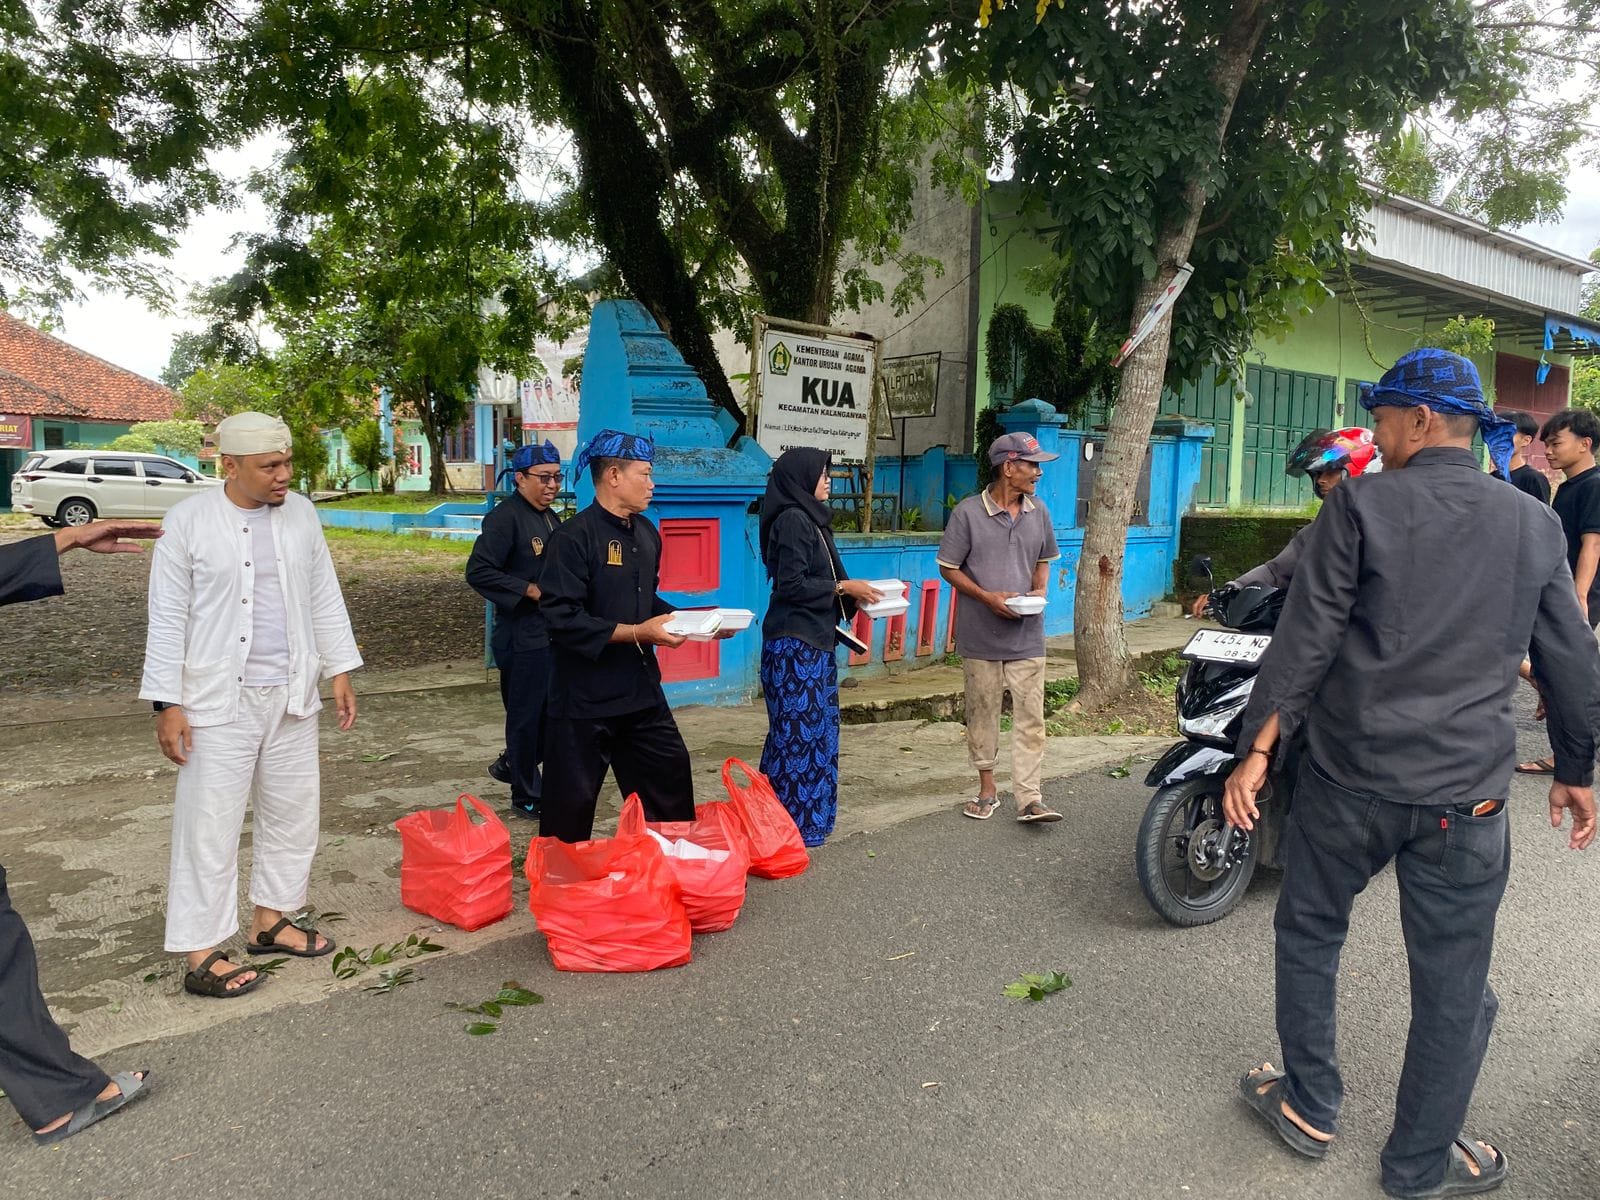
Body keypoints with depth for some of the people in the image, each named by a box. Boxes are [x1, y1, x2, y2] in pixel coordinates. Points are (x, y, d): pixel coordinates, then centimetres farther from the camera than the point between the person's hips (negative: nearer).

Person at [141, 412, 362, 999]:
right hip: (220, 700, -5)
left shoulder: (301, 513, 4)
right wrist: (167, 702, -10)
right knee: (210, 823, 0)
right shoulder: (189, 520, -8)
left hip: (292, 695, 5)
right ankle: (200, 954, 12)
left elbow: (324, 598, 10)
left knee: (293, 812, 13)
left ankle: (270, 920, 30)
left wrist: (340, 671, 7)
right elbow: (167, 617, -7)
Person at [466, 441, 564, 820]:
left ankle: (512, 764, 37)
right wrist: (531, 590, -20)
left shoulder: (551, 518, 15)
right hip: (523, 636, -9)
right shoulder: (506, 516, -13)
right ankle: (526, 797, 16)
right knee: (526, 716, 2)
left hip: (553, 633, 9)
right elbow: (478, 571, -20)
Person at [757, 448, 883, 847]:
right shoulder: (792, 520, -14)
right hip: (795, 644, -10)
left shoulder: (809, 518, 16)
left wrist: (853, 594, 7)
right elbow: (791, 586, -19)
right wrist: (843, 587, -12)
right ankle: (795, 824, 5)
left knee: (817, 729, 14)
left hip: (814, 641, 10)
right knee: (799, 731, -4)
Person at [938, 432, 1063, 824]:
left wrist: (1040, 590, -2)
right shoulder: (968, 512, -8)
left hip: (1027, 633, 3)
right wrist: (987, 597, -15)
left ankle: (1029, 798, 3)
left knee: (1030, 716, -1)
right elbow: (948, 568, -4)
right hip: (981, 633, -3)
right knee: (983, 713, 9)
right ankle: (987, 788, 24)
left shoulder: (1038, 513, 6)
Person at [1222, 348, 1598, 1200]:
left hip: (1348, 777, -2)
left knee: (1308, 934, 19)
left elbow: (1305, 640, -10)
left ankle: (1310, 1107, 32)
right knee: (1452, 986, 15)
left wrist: (1257, 748, -5)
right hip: (1467, 795, 3)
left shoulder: (1362, 505, -8)